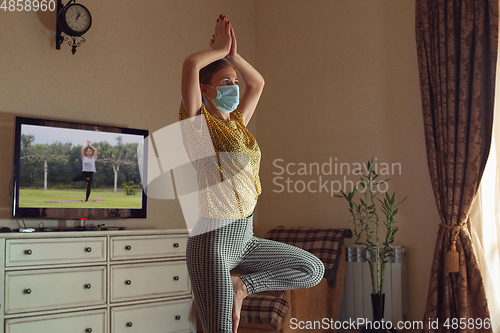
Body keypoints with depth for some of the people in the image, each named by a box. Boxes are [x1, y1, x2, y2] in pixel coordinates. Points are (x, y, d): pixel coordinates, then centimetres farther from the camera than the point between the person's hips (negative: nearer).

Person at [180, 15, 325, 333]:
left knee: (314, 269, 11)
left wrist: (233, 55, 10)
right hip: (213, 240, -8)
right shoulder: (198, 123, -9)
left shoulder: (236, 122, 11)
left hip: (245, 239, 8)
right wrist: (221, 49, -5)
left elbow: (257, 82, 24)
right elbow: (191, 63, -23)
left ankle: (240, 283, 9)